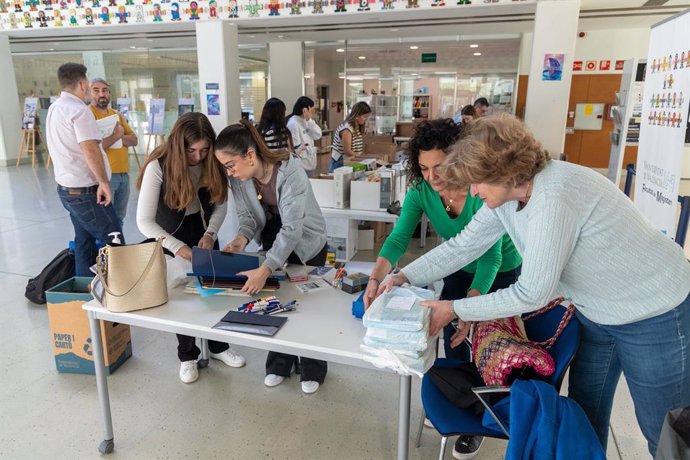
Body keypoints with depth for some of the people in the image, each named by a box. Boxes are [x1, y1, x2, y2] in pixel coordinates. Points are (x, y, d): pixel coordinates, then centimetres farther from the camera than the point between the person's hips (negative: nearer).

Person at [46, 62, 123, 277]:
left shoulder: (55, 108, 14)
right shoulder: (78, 110, -16)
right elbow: (90, 149, -25)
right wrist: (103, 182, -22)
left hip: (66, 188, 10)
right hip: (85, 190, -10)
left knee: (84, 243, 15)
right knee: (115, 243, -4)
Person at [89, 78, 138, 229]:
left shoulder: (116, 114, 15)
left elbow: (134, 140, 6)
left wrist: (118, 136, -11)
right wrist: (115, 135, -15)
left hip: (124, 174, 7)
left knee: (119, 218, 17)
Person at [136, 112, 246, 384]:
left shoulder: (211, 163, -17)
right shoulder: (159, 167, -27)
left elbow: (220, 203, -7)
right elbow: (144, 221, -27)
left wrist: (210, 234, -23)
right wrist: (177, 247, -37)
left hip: (204, 230, 3)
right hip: (170, 234, -3)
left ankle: (218, 346, 28)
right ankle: (187, 355, 23)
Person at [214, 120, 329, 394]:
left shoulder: (290, 171, -36)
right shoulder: (239, 177, -18)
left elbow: (292, 228, -39)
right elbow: (247, 214, -7)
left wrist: (264, 269, -48)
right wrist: (241, 238, -30)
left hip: (306, 240, -5)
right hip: (273, 236, 5)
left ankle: (312, 369, 27)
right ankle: (280, 364, 30)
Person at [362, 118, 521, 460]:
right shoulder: (420, 192, -22)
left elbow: (491, 257, -36)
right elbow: (398, 239, -27)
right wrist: (376, 278, -44)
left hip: (501, 273, -4)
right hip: (460, 268, 4)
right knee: (451, 334, 11)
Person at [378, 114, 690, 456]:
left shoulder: (554, 197, -35)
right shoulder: (506, 193, -9)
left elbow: (531, 294, -30)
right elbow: (463, 245, -2)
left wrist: (455, 310, -22)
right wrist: (405, 277, -10)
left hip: (653, 316, -8)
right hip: (596, 313, 8)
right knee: (584, 415, 19)